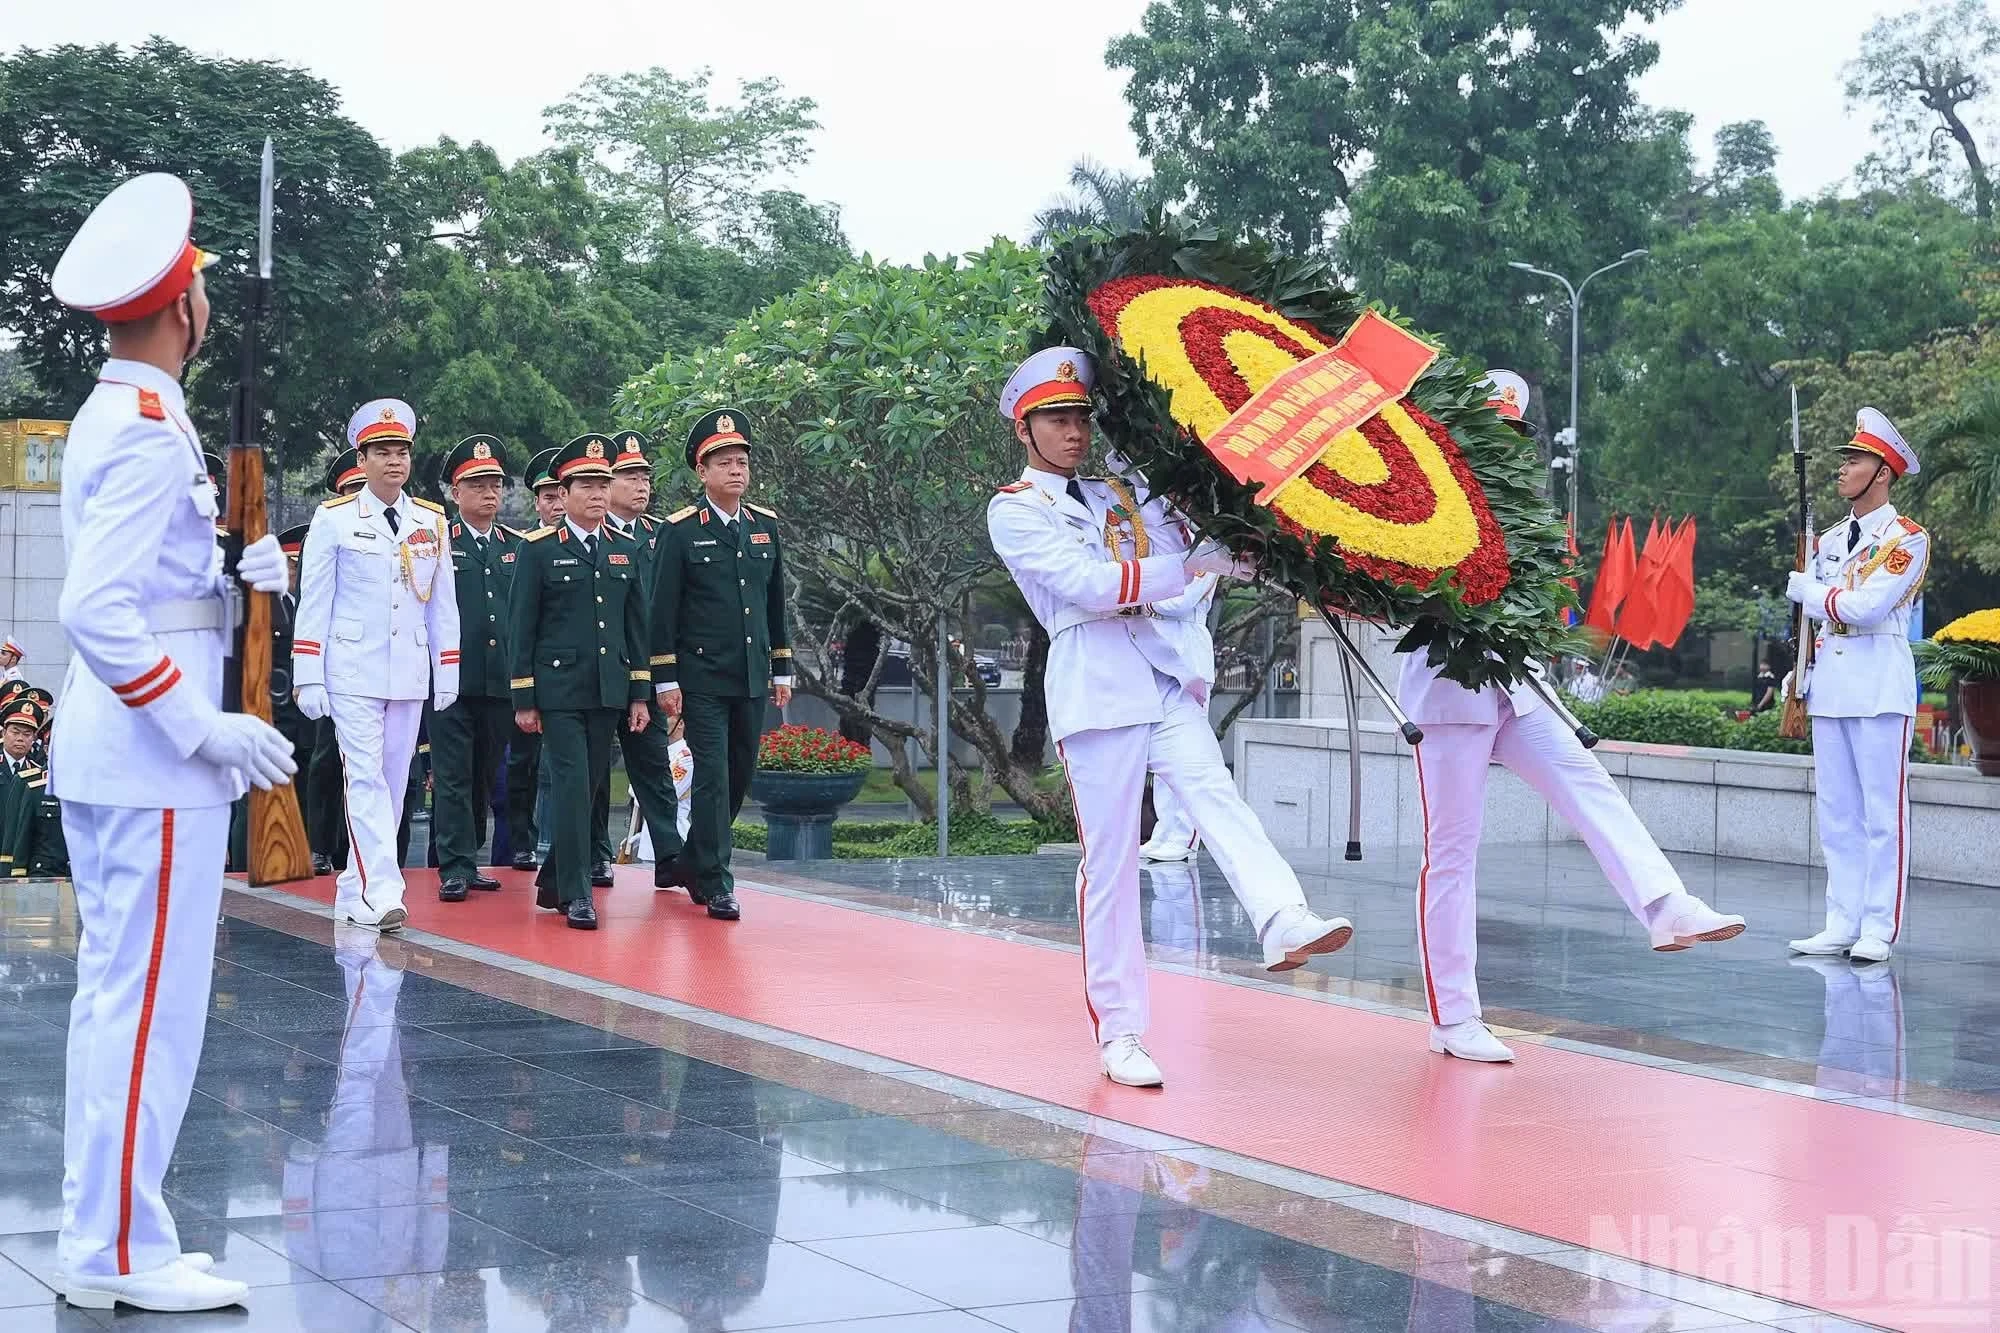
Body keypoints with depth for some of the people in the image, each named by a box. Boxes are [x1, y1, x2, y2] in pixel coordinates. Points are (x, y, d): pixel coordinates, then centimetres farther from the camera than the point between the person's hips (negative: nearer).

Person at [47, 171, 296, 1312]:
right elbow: (95, 613, -25)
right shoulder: (153, 434, -17)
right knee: (154, 1005, -5)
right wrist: (205, 731, -22)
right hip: (154, 759, -10)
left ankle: (101, 1238, 22)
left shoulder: (111, 419, 13)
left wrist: (236, 578, 6)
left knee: (115, 995, 14)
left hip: (106, 750, 10)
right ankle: (123, 1255, 1)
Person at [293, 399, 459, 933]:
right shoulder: (334, 519, 0)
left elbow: (443, 603, 13)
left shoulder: (432, 522, 10)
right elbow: (313, 603, -1)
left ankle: (355, 891, 15)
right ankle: (380, 893, -19)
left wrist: (447, 674, 9)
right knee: (365, 778, -12)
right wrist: (309, 679, -5)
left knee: (393, 782, 6)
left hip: (410, 674, 4)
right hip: (353, 671, -4)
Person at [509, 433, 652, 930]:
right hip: (559, 690, -5)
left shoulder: (625, 551, 12)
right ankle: (575, 893, -9)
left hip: (608, 692, 5)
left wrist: (640, 694, 9)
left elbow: (636, 625, 14)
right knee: (572, 785, -11)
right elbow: (522, 627, -2)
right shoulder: (539, 549, -1)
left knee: (588, 787, 9)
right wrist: (523, 699, -5)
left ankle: (551, 881, 24)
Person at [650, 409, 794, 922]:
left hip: (752, 679, 5)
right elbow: (663, 610, -5)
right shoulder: (681, 531, -4)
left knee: (739, 777, 11)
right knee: (712, 777, -8)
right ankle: (715, 884, -3)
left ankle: (691, 860, 30)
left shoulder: (766, 526, 11)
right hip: (702, 679, -5)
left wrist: (782, 670, 15)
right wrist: (666, 680, -9)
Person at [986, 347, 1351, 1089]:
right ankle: (1118, 1033, 0)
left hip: (1162, 674, 5)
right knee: (1109, 859, -5)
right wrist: (1193, 565, -14)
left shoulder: (1116, 494, 22)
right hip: (1093, 684, -5)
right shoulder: (1013, 511, 2)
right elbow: (1088, 584, -12)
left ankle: (1283, 922, -44)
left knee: (1214, 792, -21)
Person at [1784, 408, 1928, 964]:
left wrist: (1808, 590, -4)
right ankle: (1842, 923, 11)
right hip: (1829, 684, 7)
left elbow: (1866, 606, -17)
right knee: (1836, 812, 7)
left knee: (1882, 811, -5)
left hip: (1880, 684, -7)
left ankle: (1879, 930, -5)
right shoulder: (1829, 540, 16)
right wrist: (1801, 673, 14)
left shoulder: (1907, 538, -6)